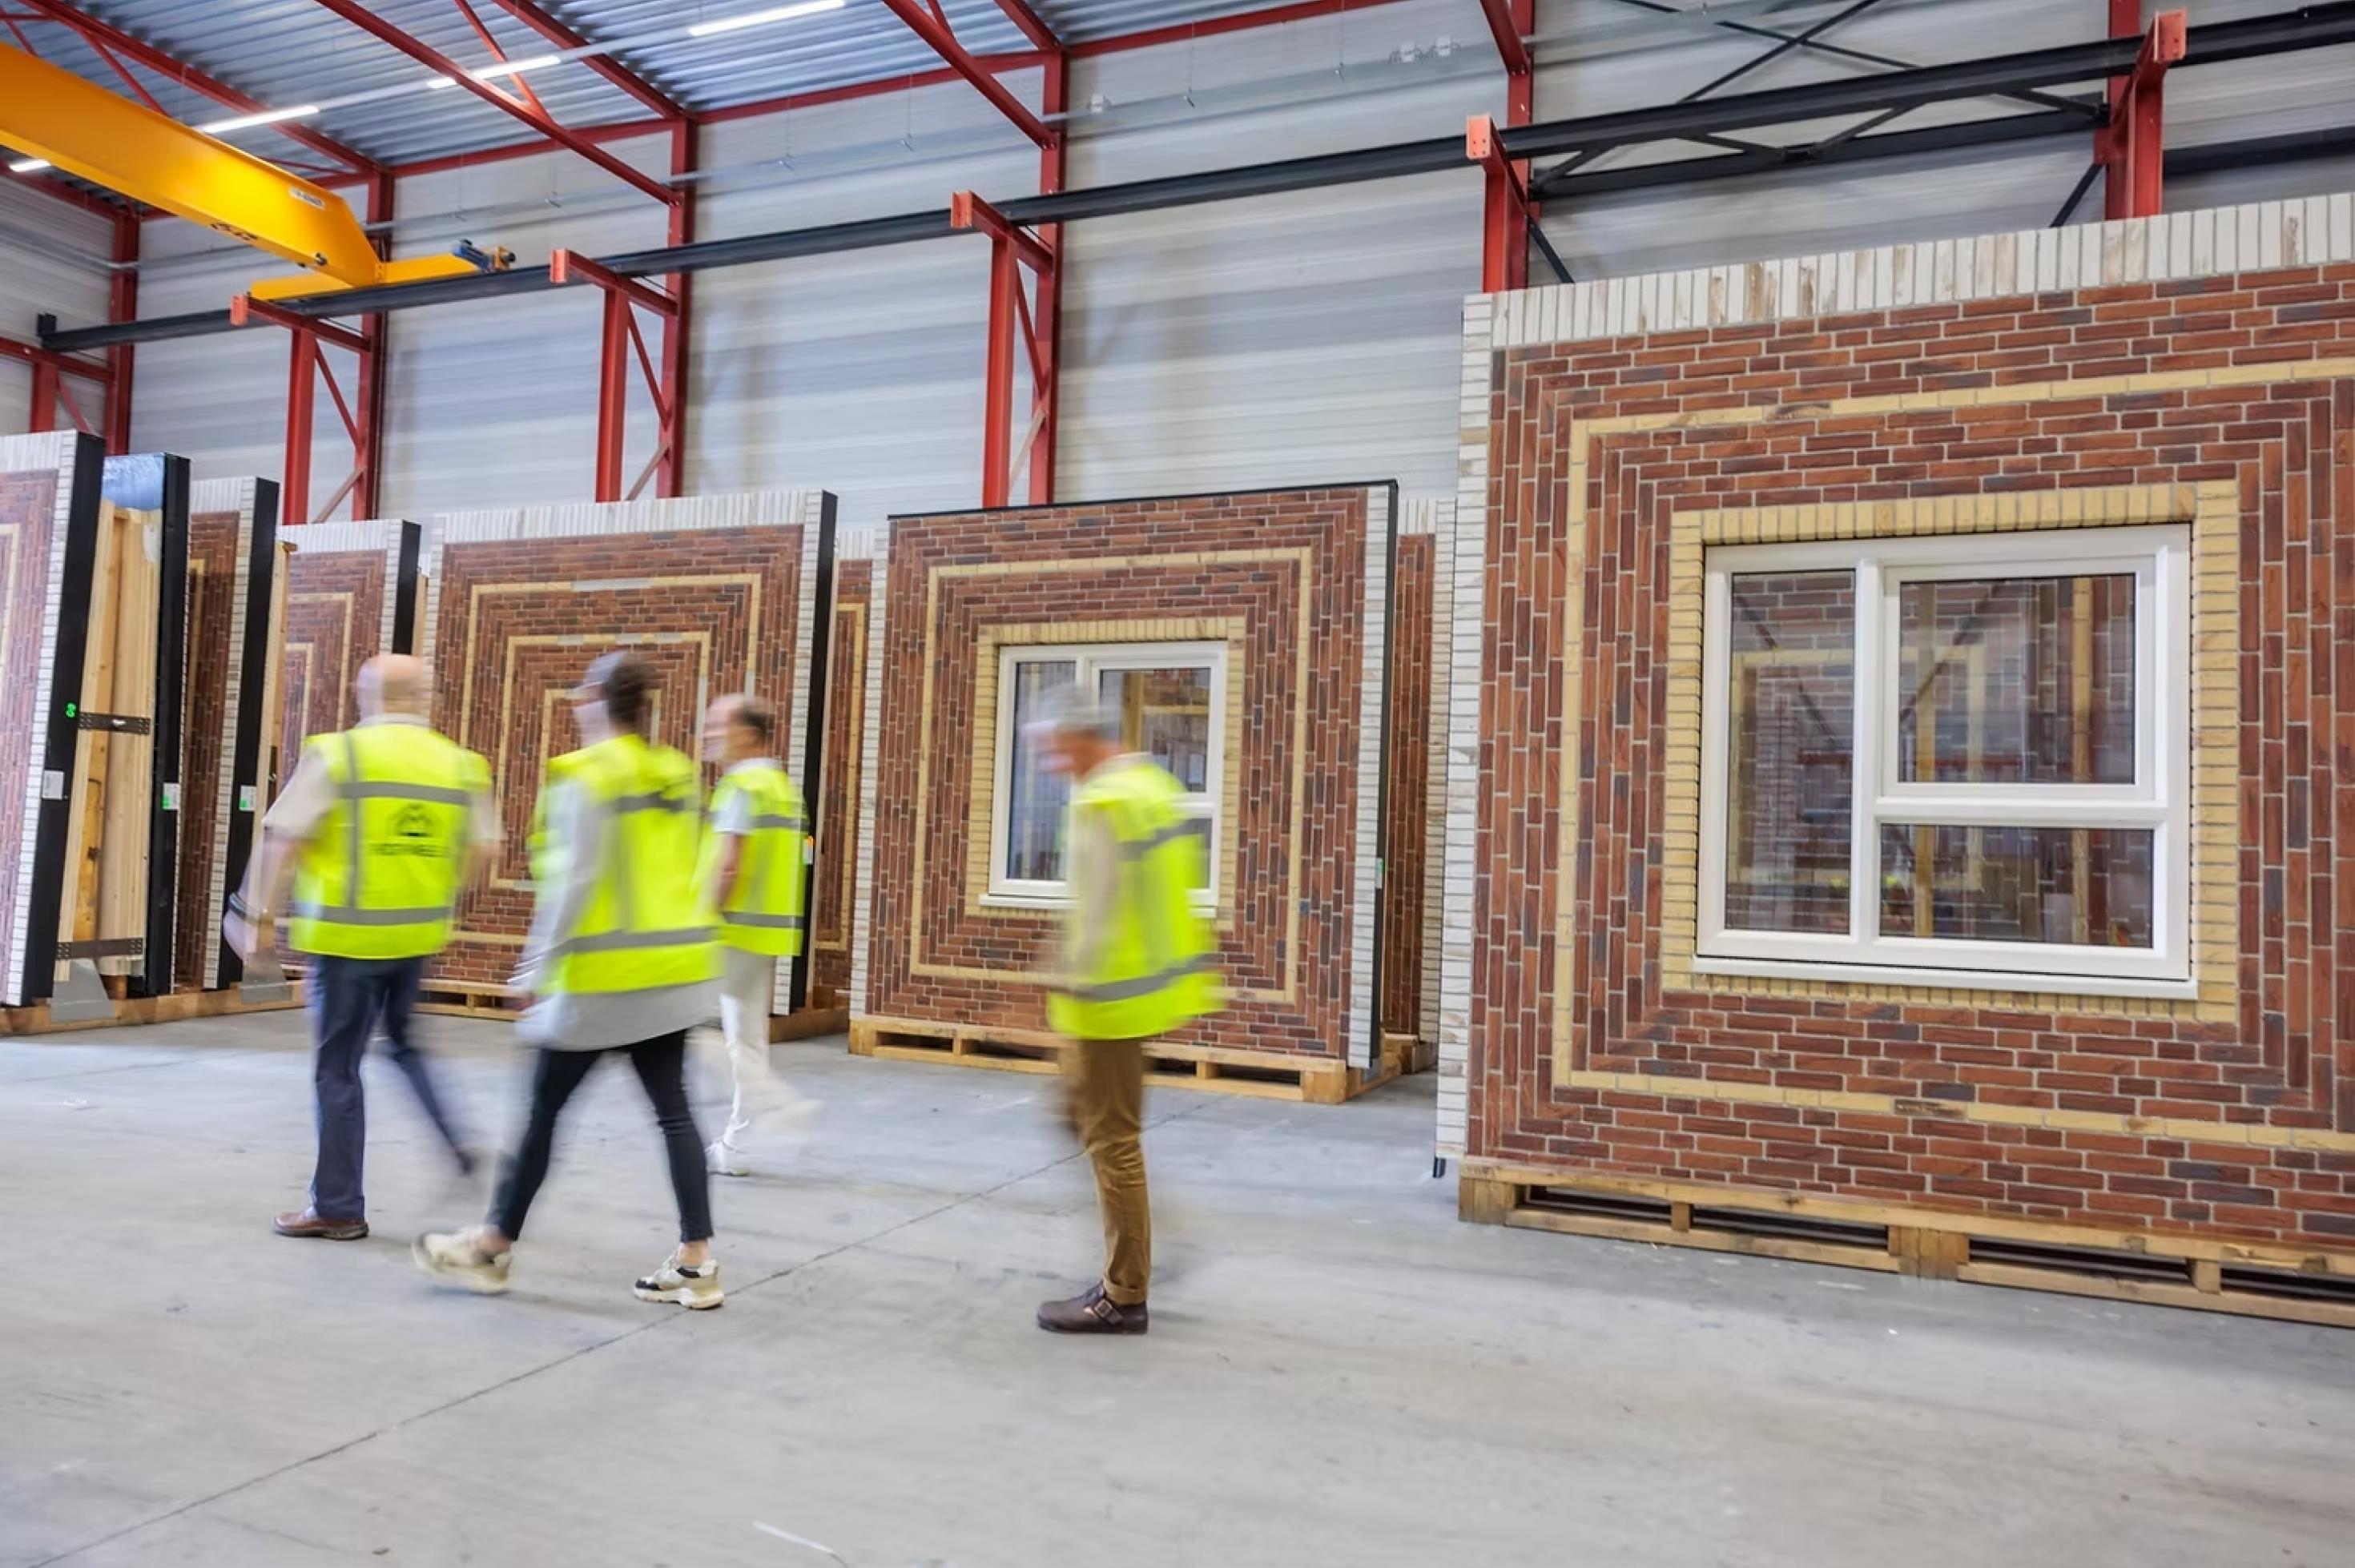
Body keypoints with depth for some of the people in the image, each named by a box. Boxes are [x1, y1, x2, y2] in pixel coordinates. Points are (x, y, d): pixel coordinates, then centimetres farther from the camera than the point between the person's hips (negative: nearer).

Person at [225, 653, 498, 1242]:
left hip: (347, 937, -5)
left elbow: (281, 839, -11)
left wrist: (259, 915, -1)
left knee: (338, 1069, 7)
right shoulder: (460, 765, 3)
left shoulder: (337, 754, -9)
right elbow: (481, 847, 8)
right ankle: (454, 1143, 15)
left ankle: (337, 1208, 15)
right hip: (418, 933, 5)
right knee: (403, 1042, 27)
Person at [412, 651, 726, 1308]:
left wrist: (539, 965, -9)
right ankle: (696, 1262, 8)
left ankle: (493, 1249, 23)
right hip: (673, 965, 7)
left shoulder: (585, 777, -11)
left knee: (543, 1107, 8)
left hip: (606, 973, -6)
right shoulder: (677, 774, 8)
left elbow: (575, 881, -15)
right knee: (672, 1109, 7)